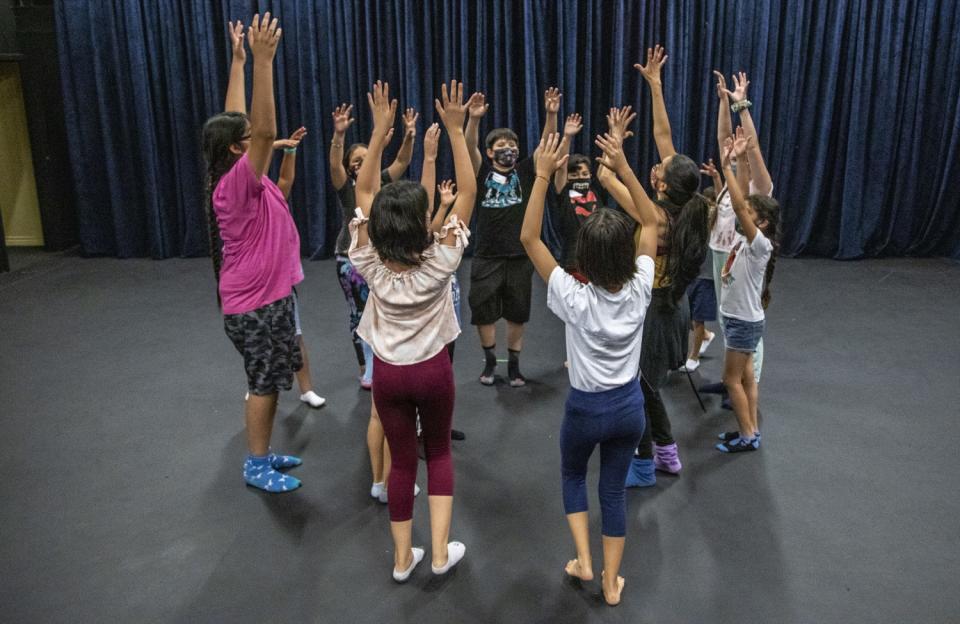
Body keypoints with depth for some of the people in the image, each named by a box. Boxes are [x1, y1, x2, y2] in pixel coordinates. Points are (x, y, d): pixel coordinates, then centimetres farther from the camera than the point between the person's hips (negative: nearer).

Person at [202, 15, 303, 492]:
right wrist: (262, 62, -37)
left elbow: (236, 120, 12)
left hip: (266, 296, 9)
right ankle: (257, 466, 15)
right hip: (255, 304, -9)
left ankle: (260, 453, 29)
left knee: (269, 380, 17)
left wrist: (239, 61, 12)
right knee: (264, 384, 2)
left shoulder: (237, 177, 3)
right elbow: (266, 131, -34)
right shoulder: (237, 183, -21)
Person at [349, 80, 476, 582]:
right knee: (438, 452, 18)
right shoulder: (440, 260, -20)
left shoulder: (371, 263, -14)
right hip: (431, 369, -2)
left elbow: (364, 191, -7)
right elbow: (467, 192, -16)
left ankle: (403, 558, 24)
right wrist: (455, 130, -17)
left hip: (388, 371, 2)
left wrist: (380, 131, -9)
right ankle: (441, 552, 17)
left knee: (401, 459, 14)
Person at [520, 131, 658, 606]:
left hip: (586, 408, -3)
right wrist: (623, 168, -9)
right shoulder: (639, 289, -17)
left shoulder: (574, 298, -27)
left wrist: (542, 176, -26)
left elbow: (529, 238, -23)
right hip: (630, 405, 3)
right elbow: (651, 223, -4)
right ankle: (611, 582, 30)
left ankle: (584, 562, 24)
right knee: (614, 490, 19)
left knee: (573, 475, 27)